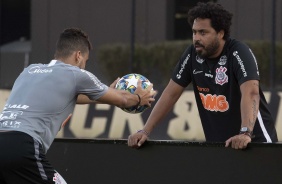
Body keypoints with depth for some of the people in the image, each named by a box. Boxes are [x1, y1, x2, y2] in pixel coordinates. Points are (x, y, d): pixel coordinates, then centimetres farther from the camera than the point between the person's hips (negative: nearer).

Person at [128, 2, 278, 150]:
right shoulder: (192, 54, -1)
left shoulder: (238, 53, -17)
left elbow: (250, 93, -31)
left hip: (255, 140, -5)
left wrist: (245, 133, -46)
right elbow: (171, 94, 2)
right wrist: (145, 131, -7)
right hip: (216, 142, 5)